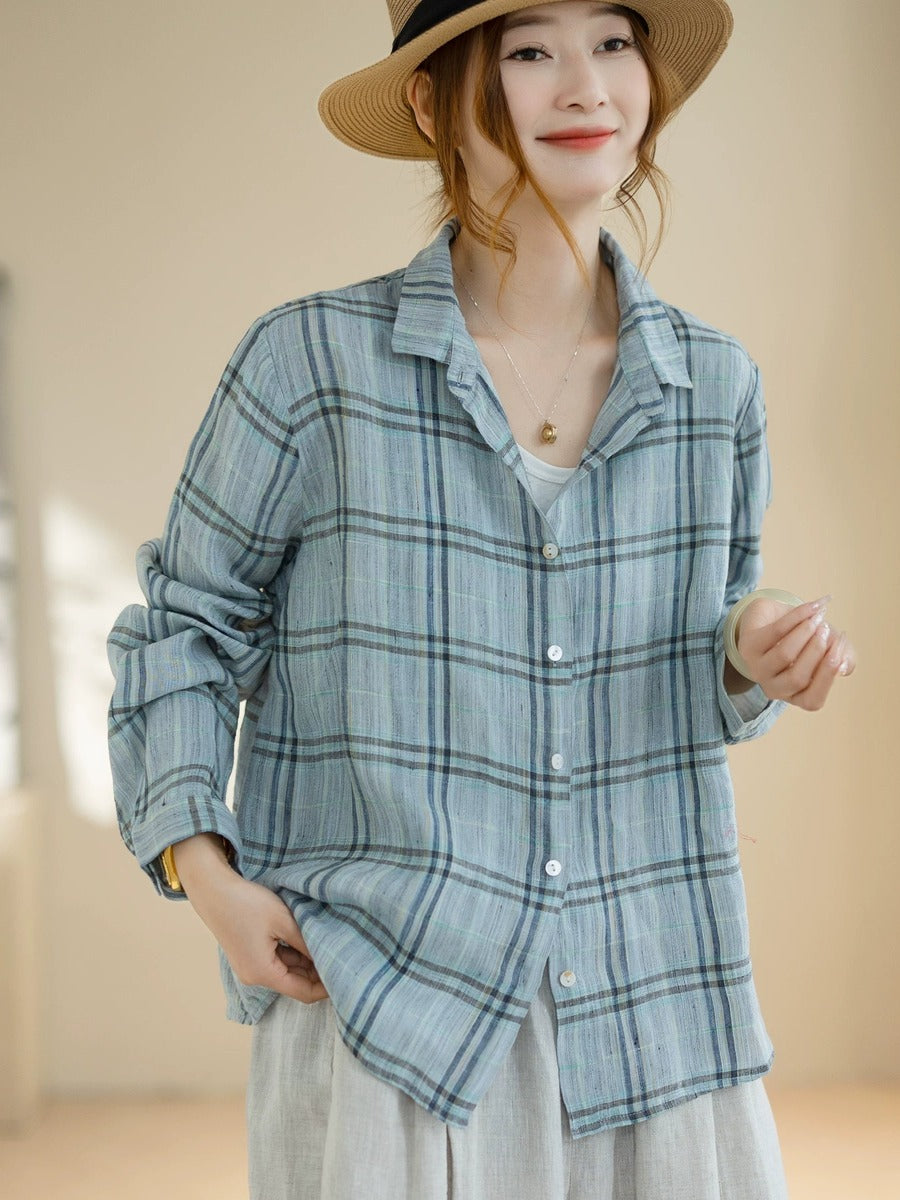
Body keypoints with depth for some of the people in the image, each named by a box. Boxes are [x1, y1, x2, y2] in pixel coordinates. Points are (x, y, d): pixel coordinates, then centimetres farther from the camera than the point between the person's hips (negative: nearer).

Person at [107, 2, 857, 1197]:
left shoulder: (713, 385, 5)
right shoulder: (314, 362, -6)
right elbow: (186, 620, 5)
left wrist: (757, 657, -5)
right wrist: (203, 868, -5)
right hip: (379, 1010, -3)